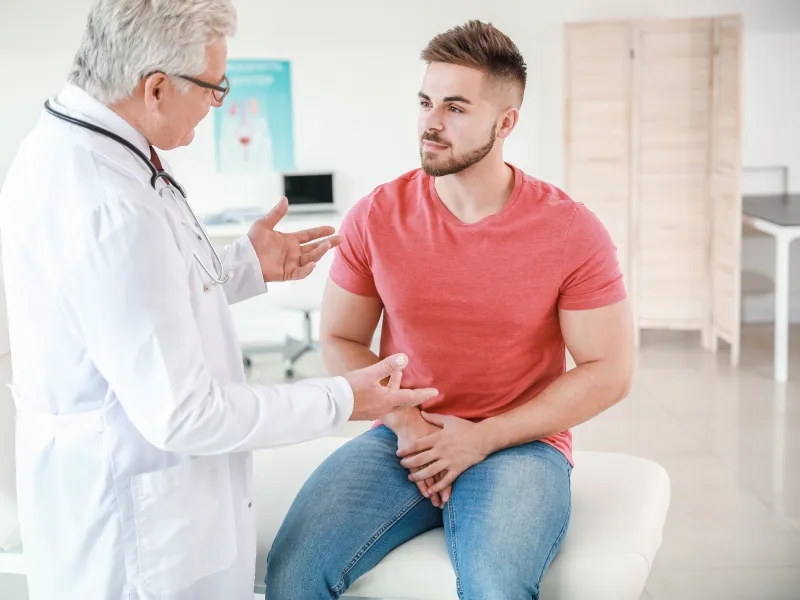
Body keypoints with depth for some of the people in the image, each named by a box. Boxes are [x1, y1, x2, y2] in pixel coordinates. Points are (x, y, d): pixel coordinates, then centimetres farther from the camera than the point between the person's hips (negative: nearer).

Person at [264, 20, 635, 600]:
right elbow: (340, 339, 8)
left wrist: (481, 438, -11)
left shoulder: (572, 232, -7)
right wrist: (405, 424, -9)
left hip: (518, 443, -2)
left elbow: (609, 372, -4)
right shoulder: (376, 218, 0)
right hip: (404, 437, 2)